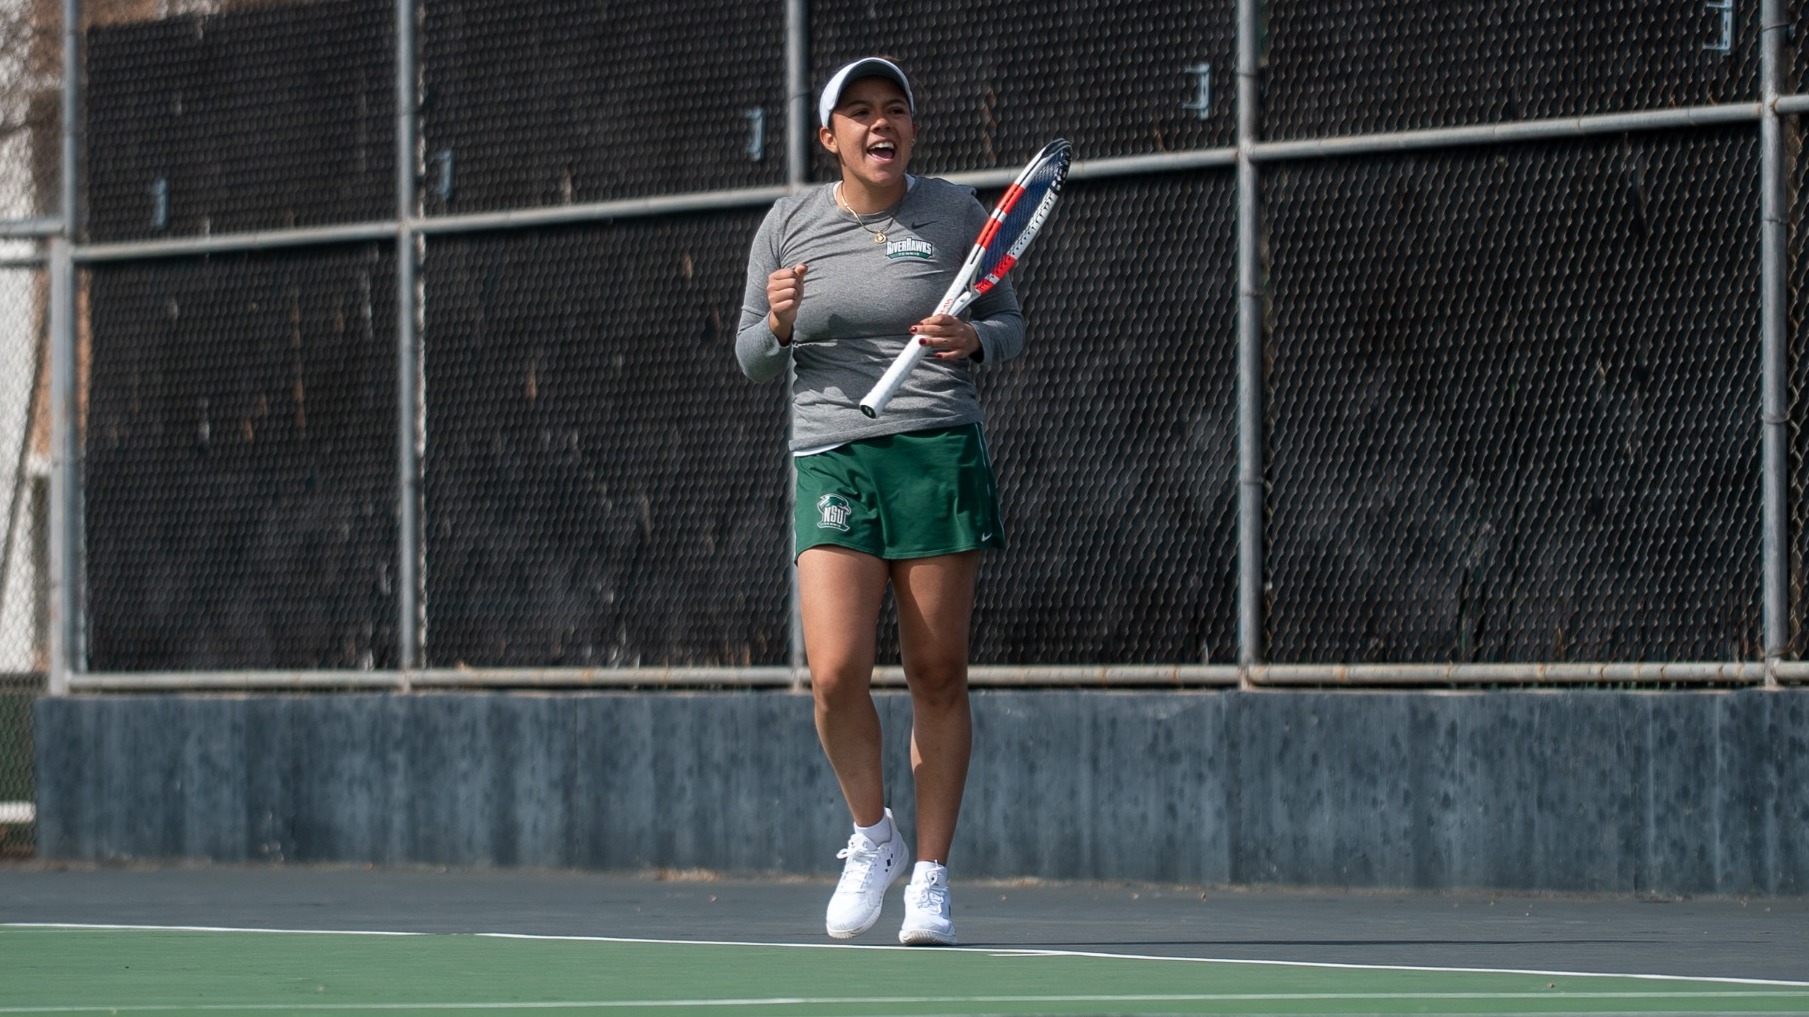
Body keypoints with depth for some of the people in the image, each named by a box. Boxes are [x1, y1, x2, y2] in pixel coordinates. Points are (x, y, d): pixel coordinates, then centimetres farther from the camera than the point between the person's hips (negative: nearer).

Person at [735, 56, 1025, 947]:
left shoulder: (954, 213, 3)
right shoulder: (789, 224, 5)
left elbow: (1008, 323, 11)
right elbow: (752, 361, 11)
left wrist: (971, 340, -11)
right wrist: (779, 323, -11)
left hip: (941, 458, 0)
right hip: (833, 463, 0)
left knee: (936, 674, 0)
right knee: (836, 674, -14)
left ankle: (929, 878, 11)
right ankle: (872, 837, 11)